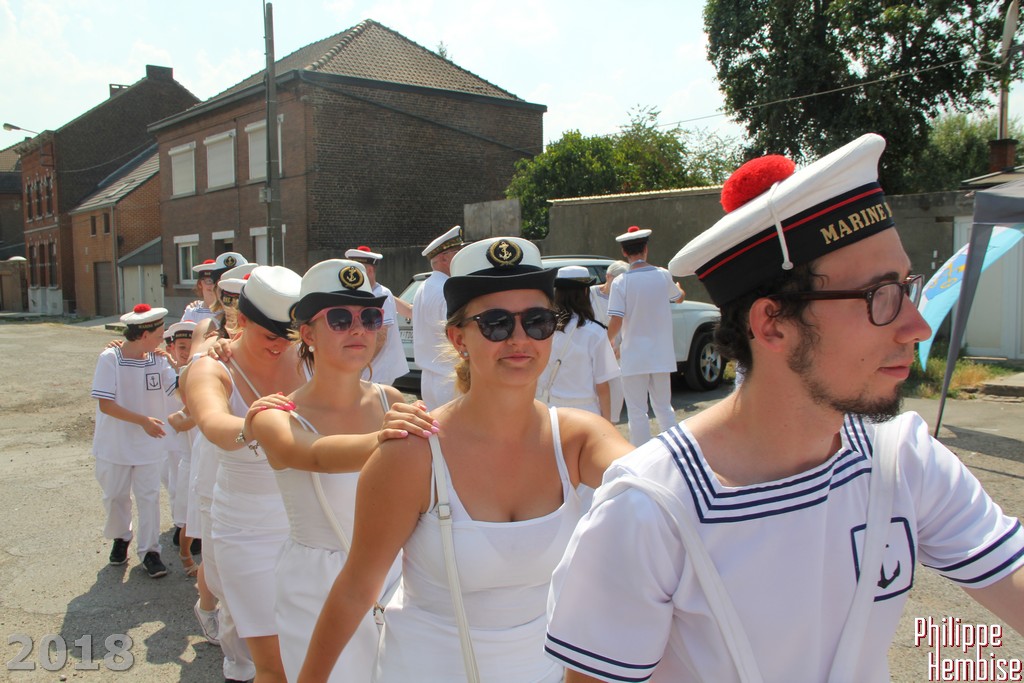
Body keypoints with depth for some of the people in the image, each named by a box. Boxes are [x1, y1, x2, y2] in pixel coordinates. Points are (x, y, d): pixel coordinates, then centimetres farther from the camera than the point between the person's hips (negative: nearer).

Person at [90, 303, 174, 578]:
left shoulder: (158, 359, -5)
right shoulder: (110, 358, -16)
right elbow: (105, 404, -18)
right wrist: (143, 420, -24)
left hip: (149, 443, 2)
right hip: (115, 445, -2)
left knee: (149, 496, 4)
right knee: (116, 495, 16)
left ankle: (149, 551, 15)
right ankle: (120, 538, 41)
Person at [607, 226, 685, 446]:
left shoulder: (620, 282, -12)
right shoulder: (663, 276, 0)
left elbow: (615, 322, -17)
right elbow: (679, 297, 21)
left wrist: (610, 341, 3)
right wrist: (677, 286, 43)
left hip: (634, 357, -4)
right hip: (661, 354, 4)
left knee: (637, 413, 4)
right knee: (664, 407, 18)